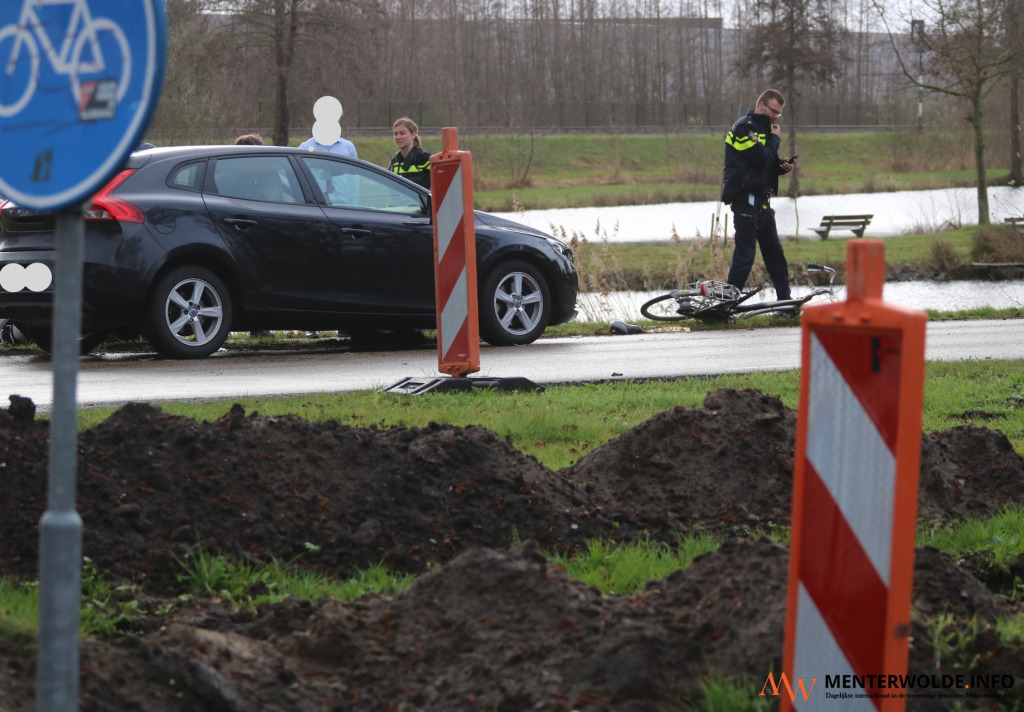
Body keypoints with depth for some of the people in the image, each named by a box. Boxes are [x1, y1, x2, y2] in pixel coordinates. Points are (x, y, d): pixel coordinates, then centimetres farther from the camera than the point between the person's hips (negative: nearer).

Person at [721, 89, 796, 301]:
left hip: (761, 201, 10)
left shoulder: (764, 128, 19)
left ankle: (785, 301, 16)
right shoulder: (744, 127, -11)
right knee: (745, 255, -10)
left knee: (775, 253, 11)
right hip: (745, 199, -10)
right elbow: (760, 158, -22)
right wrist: (775, 139, -6)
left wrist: (782, 166, 2)